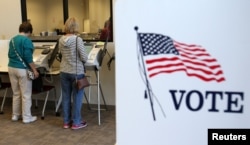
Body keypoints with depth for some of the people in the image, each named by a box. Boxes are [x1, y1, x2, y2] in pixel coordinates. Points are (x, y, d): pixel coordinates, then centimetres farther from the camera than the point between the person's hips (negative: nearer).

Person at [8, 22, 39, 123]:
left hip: (11, 68, 8)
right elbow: (28, 57, -19)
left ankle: (15, 115, 25)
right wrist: (34, 70, -13)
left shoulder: (12, 39, 11)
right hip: (22, 69, -8)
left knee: (16, 93, 18)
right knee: (26, 95, 3)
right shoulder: (27, 40, -14)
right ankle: (26, 117, 10)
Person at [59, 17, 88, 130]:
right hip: (77, 72, -5)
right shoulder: (78, 39, -17)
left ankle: (66, 122, 24)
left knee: (66, 97, 13)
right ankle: (76, 123, 15)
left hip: (64, 72, 6)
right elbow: (84, 58, -16)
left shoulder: (61, 40, 1)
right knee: (77, 98, 6)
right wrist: (81, 59, 5)